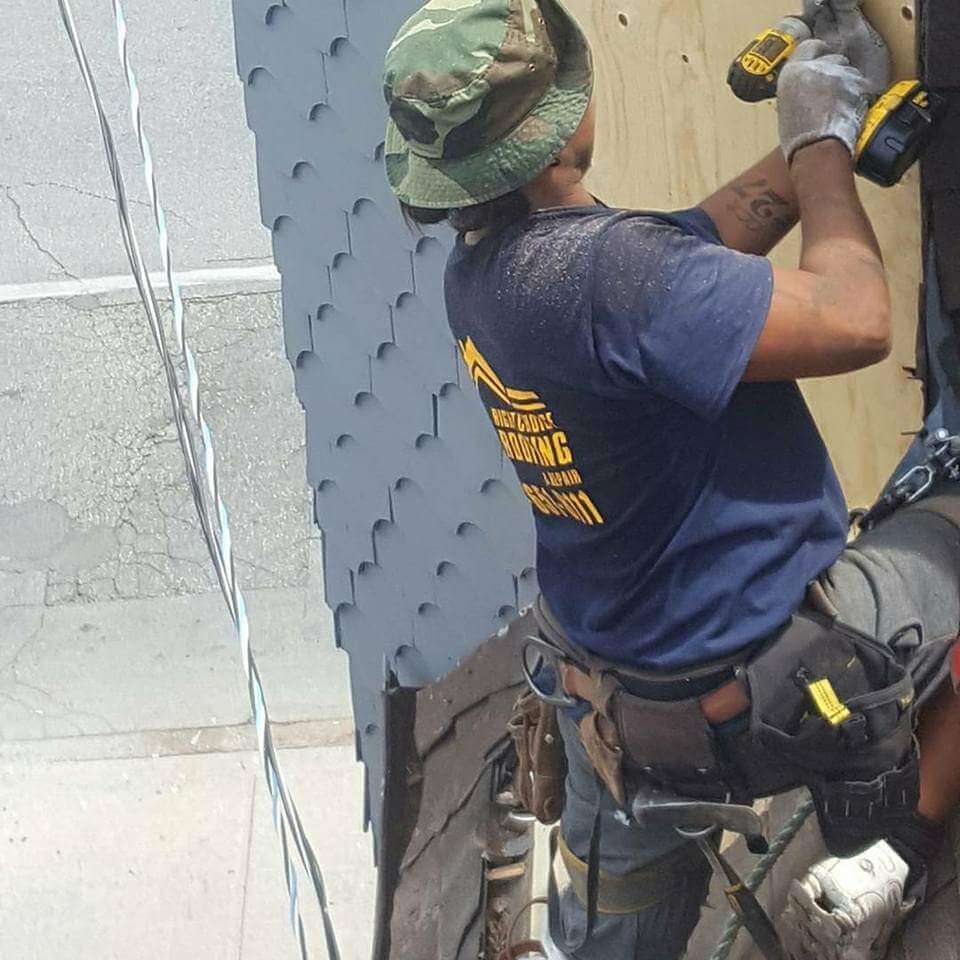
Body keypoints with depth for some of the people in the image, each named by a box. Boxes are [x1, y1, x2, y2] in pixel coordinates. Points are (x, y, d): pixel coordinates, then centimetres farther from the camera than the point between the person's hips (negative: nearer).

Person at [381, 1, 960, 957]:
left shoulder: (477, 271, -2)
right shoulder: (603, 269, -31)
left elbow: (712, 234, 10)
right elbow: (853, 320, -29)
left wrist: (813, 137, 9)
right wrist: (822, 141, -13)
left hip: (616, 696, 9)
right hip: (762, 690, -8)